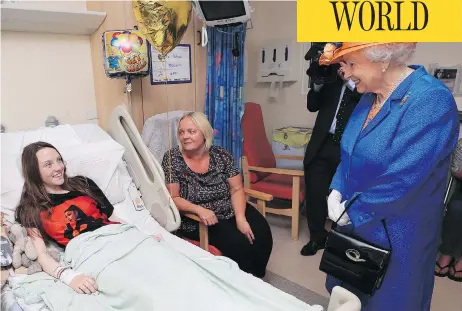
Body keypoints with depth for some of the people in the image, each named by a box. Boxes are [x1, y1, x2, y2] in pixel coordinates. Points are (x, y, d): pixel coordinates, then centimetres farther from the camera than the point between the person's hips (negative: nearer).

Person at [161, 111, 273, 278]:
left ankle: (255, 278, 8)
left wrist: (240, 217, -20)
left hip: (230, 211, 4)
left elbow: (237, 189, -3)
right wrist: (199, 210, -29)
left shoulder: (221, 155, -3)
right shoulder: (172, 158, -10)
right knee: (238, 241, -24)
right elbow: (172, 198, -12)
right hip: (195, 219, -3)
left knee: (261, 233, -16)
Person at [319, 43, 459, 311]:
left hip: (395, 236, -7)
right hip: (355, 224, 7)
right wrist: (336, 192, -6)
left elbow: (401, 180, -29)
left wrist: (351, 211, -18)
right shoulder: (370, 97, 2)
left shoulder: (431, 101, -24)